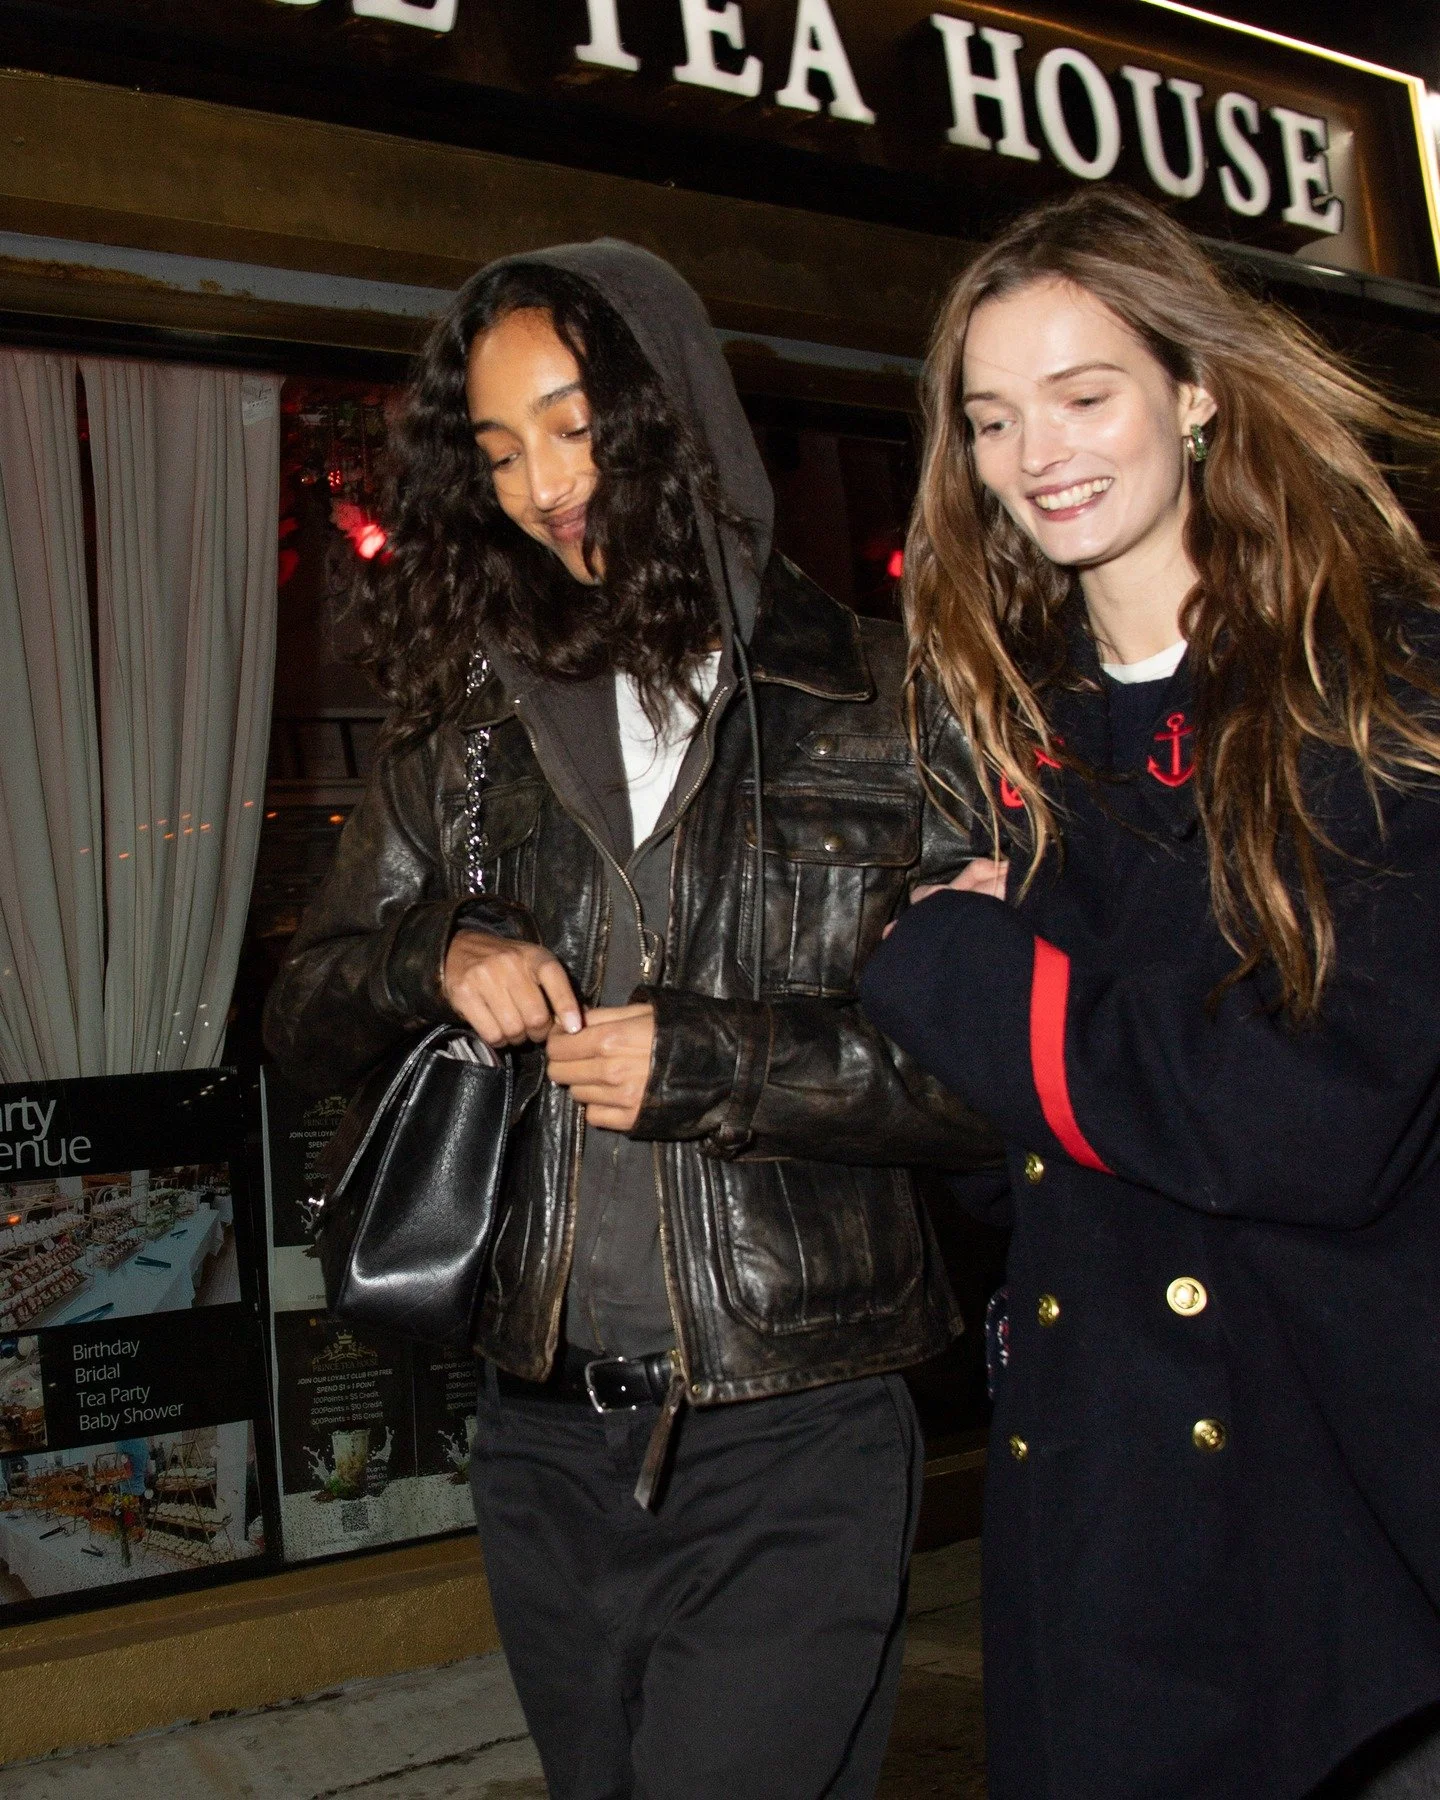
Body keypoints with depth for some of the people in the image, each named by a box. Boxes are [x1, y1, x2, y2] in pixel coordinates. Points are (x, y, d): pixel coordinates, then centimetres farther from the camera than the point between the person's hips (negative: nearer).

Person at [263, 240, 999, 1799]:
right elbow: (303, 1018, 12)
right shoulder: (462, 732, 6)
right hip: (547, 1438, 5)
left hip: (794, 1445, -4)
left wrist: (713, 1064, -17)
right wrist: (431, 957, -8)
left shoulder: (877, 708, -4)